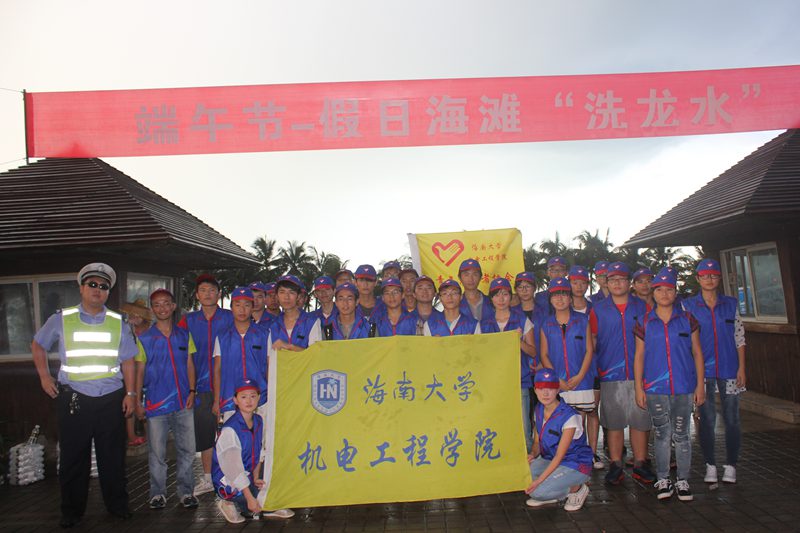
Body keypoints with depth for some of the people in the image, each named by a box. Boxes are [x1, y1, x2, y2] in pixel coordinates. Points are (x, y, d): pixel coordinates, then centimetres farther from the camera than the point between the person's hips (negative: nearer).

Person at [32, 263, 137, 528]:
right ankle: (71, 511, 24)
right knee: (73, 458, 8)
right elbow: (37, 345, 17)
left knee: (113, 456, 9)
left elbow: (128, 361, 6)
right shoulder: (61, 319, 2)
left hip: (111, 399, 1)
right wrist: (44, 377, 8)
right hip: (73, 399, -1)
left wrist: (130, 393, -1)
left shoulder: (118, 323, 6)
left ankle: (117, 505, 24)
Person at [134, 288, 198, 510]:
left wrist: (192, 391, -1)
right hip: (156, 403, -2)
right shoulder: (144, 339, 2)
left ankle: (186, 492, 17)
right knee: (157, 452, 5)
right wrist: (137, 402, 1)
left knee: (187, 449, 5)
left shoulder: (184, 335, 8)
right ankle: (158, 493, 20)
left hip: (183, 402, 2)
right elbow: (139, 371, 4)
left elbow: (189, 365, 10)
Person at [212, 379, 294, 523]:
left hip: (248, 476, 8)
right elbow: (234, 468, -25)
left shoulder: (258, 421, 1)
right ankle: (231, 504, -2)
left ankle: (270, 509, 9)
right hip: (228, 482, -8)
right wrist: (250, 498, -25)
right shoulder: (230, 429, -24)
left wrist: (256, 477, -4)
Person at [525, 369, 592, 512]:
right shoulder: (538, 410, 1)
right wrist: (532, 455, -16)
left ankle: (577, 488, -2)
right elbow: (537, 442, 9)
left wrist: (539, 480, -26)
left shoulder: (568, 416, -22)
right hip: (550, 460, 7)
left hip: (575, 466, -7)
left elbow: (559, 455, -22)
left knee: (537, 492, -26)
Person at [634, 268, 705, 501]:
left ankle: (682, 480, 20)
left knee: (681, 435, 8)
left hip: (684, 386, 0)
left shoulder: (687, 320, 4)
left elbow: (697, 353, 7)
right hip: (655, 388, 0)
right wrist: (638, 388, 1)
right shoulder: (644, 323, 3)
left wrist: (700, 384, 2)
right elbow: (639, 356, 5)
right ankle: (663, 480, 18)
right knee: (662, 435, 6)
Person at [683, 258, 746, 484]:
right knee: (707, 419, 4)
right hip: (702, 370, -1)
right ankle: (710, 466, 16)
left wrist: (742, 367, 1)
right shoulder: (688, 305, 2)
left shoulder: (731, 304, 7)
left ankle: (730, 466, 18)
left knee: (732, 419, 4)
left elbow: (739, 337, 7)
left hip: (729, 369, 1)